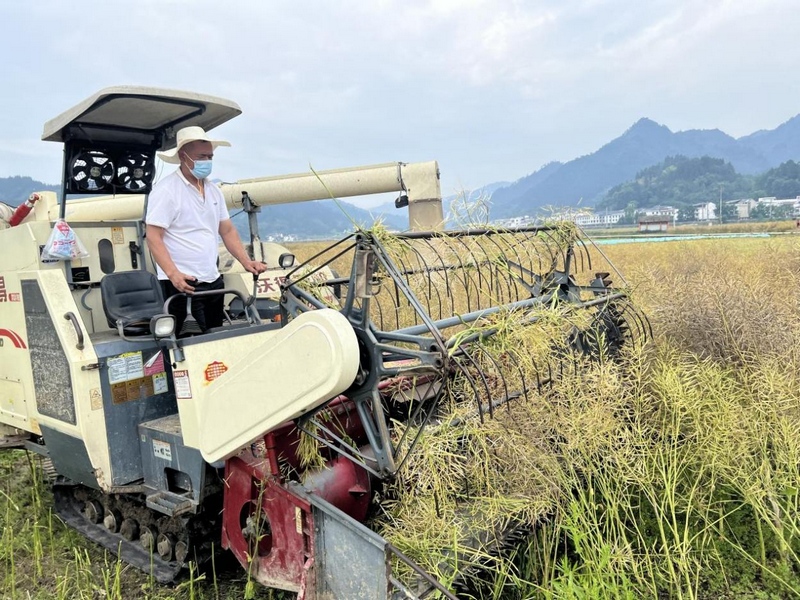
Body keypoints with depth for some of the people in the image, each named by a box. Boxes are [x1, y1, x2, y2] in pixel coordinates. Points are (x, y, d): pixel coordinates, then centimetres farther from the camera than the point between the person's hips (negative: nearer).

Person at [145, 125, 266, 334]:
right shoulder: (166, 190, -10)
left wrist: (246, 262, 2)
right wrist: (173, 274, -27)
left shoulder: (213, 190, 12)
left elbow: (227, 231, 15)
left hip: (214, 282, 7)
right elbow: (153, 238, -15)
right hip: (181, 284, -7)